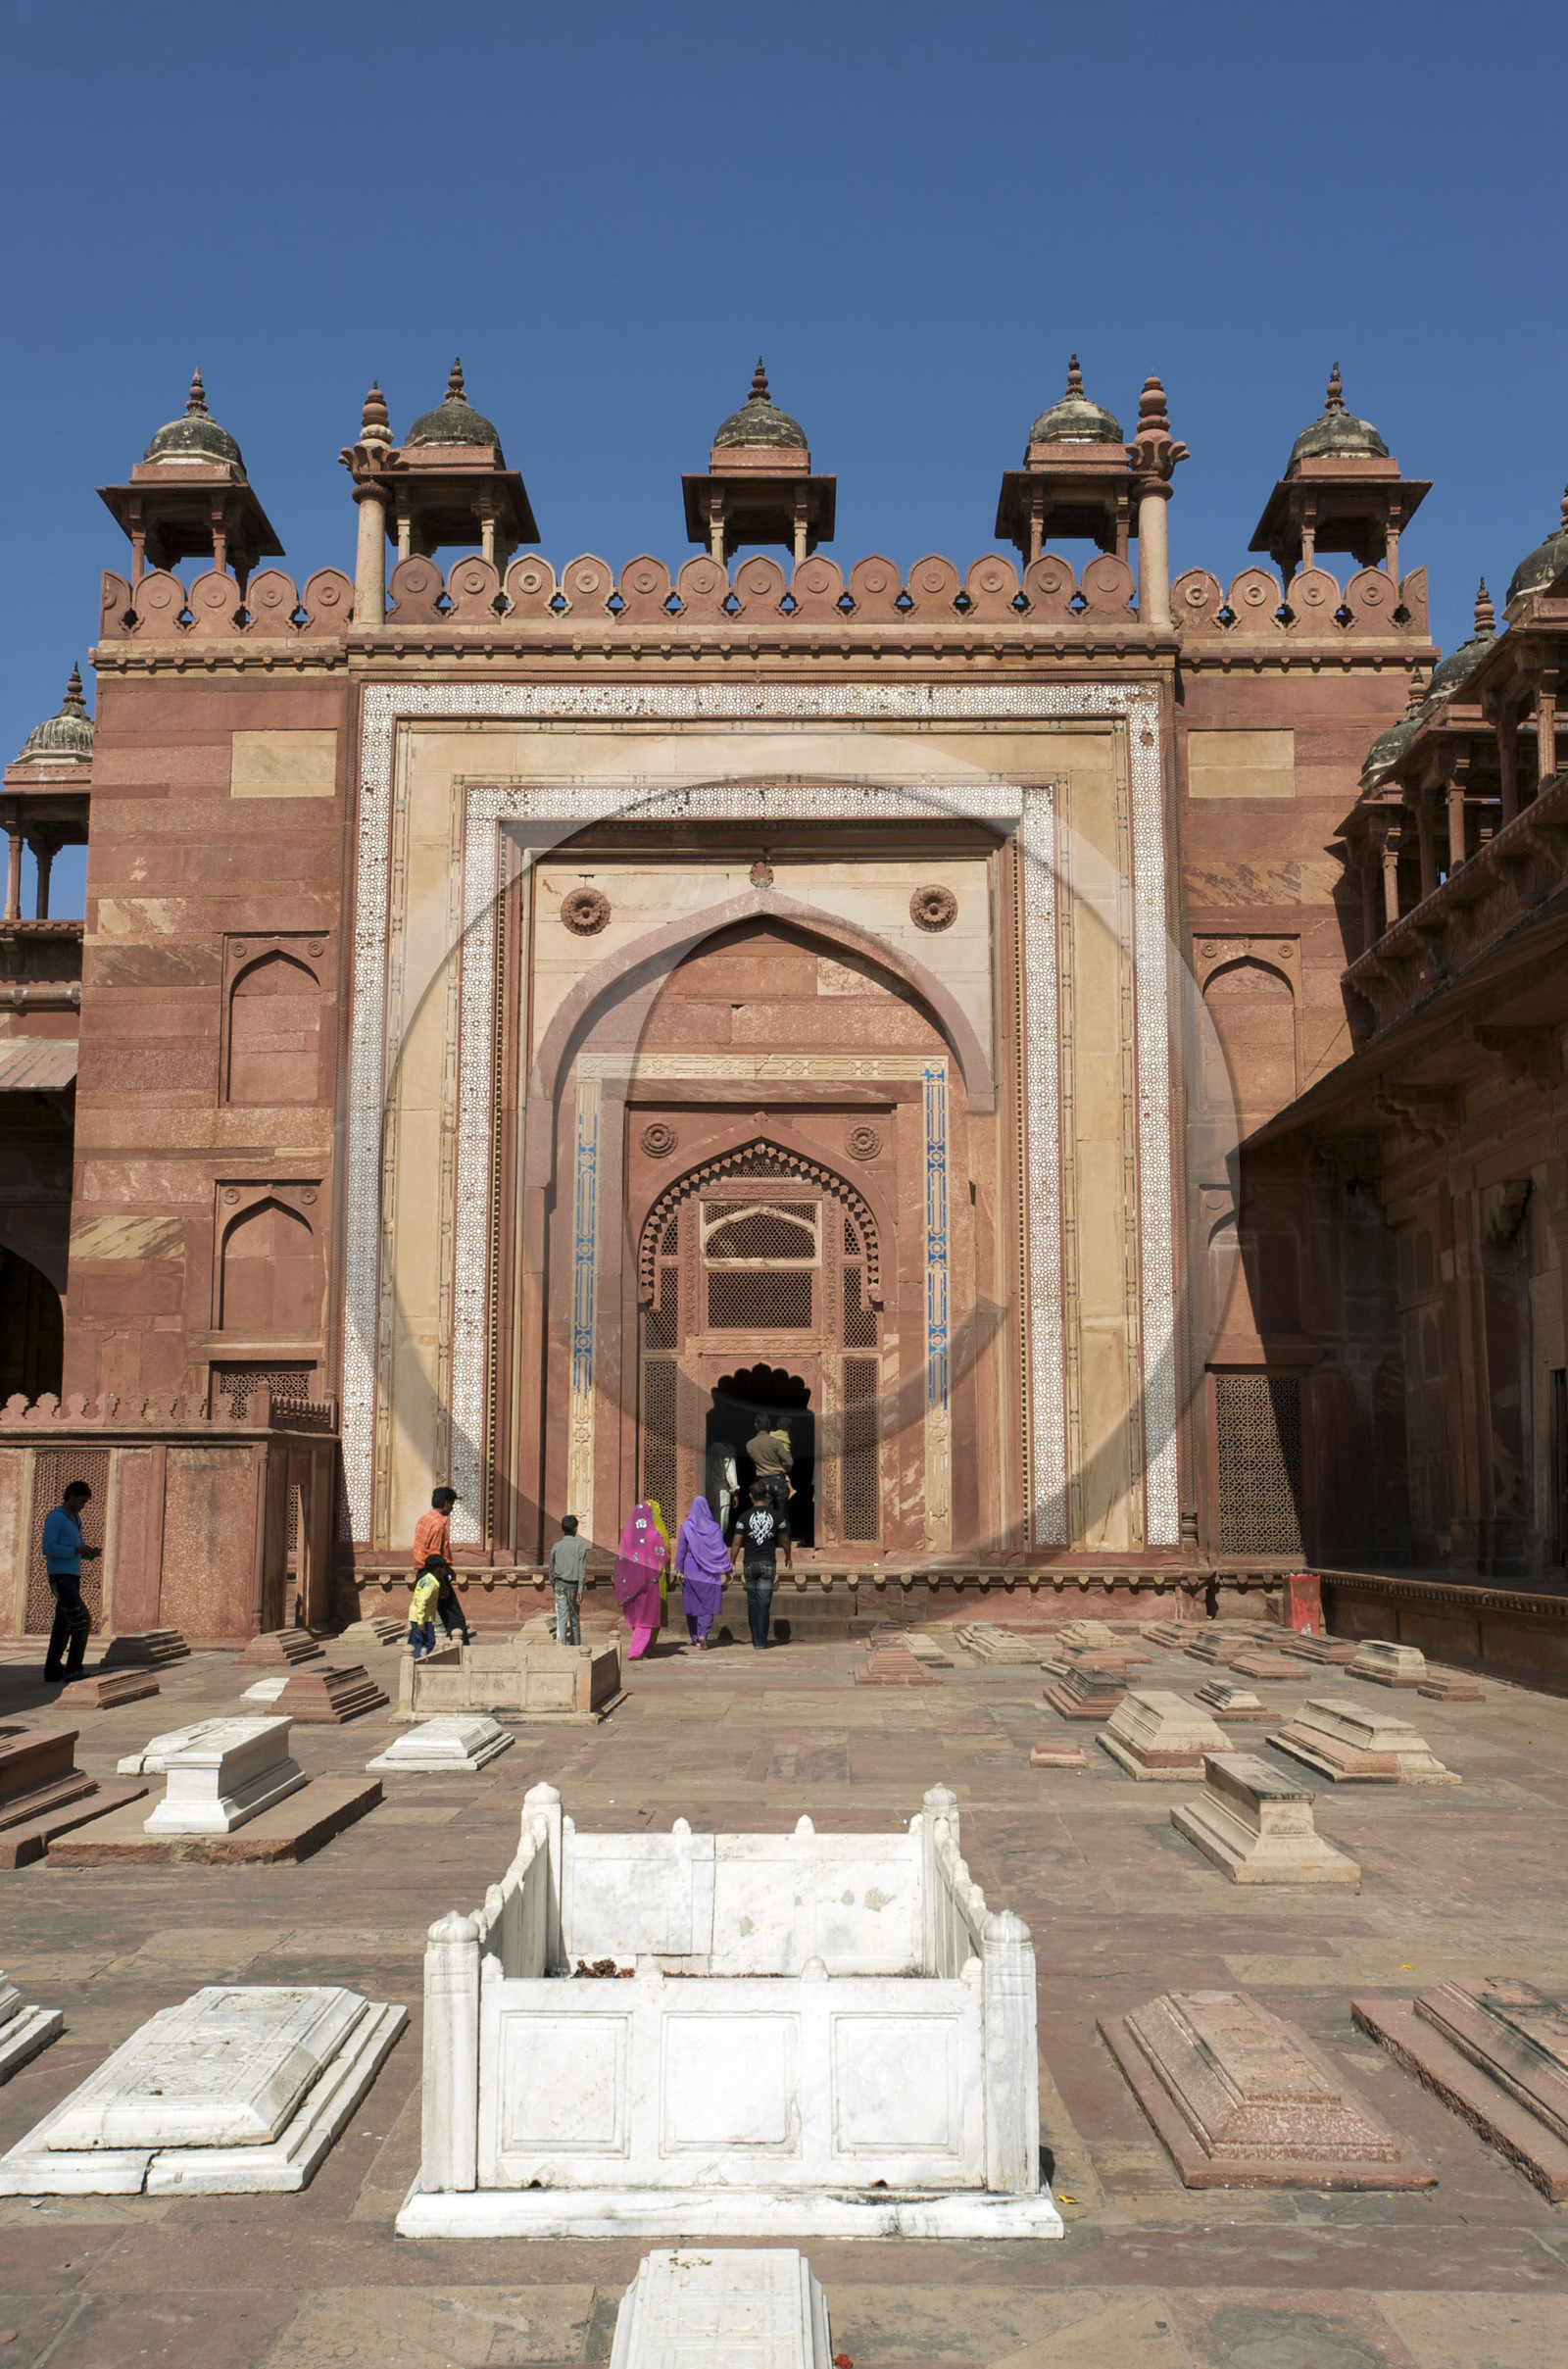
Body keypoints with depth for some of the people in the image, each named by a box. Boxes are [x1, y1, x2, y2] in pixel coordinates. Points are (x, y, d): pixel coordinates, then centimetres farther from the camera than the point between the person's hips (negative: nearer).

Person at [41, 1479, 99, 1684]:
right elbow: (49, 1548, -18)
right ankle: (73, 1670, -13)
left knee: (63, 1625, 9)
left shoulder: (75, 1519, 19)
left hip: (73, 1577, 9)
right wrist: (78, 1550, -19)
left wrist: (92, 1552, 2)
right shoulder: (55, 1517, -9)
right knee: (82, 1621, -14)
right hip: (60, 1577, -9)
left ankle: (53, 1672, 12)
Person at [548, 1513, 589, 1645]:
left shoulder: (556, 1546, 0)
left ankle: (562, 1645, -17)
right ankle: (576, 1648, 22)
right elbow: (582, 1571, -11)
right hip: (574, 1585, -1)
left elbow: (551, 1569, 8)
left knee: (562, 1617, -3)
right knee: (574, 1618, 12)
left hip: (560, 1584, 1)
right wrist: (580, 1591, -10)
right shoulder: (580, 1547, -6)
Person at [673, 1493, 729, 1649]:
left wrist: (678, 1570, 1)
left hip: (691, 1571, 0)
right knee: (709, 1604, 1)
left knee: (693, 1603, 11)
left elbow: (681, 1549, -3)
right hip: (710, 1572, 0)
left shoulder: (686, 1527, -3)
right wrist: (726, 1570, 3)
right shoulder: (714, 1528, -1)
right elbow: (722, 1550, -1)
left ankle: (695, 1638, 17)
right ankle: (703, 1634, -17)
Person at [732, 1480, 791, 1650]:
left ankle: (756, 1639, 17)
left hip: (750, 1563, 0)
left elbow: (737, 1542, -4)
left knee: (752, 1602, 12)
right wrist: (788, 1557, 27)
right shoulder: (776, 1516, 0)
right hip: (768, 1563, 0)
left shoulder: (745, 1517, -4)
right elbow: (785, 1540, 11)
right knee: (764, 1603, 0)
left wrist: (732, 1563, 5)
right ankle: (761, 1642, -3)